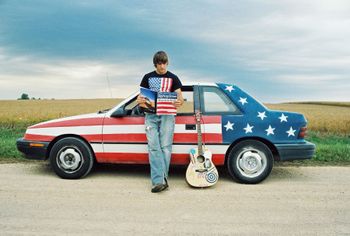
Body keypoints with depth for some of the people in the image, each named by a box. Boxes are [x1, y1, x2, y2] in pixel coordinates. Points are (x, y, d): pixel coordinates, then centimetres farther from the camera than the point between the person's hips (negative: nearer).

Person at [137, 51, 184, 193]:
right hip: (151, 115, 1)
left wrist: (179, 102, -18)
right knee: (154, 147, -10)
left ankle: (161, 179, 3)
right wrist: (139, 100, -11)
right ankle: (160, 181, -13)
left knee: (165, 147, -5)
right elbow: (142, 95, 14)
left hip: (167, 115, -1)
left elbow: (180, 97, 6)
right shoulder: (148, 77, 14)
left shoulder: (173, 78, 11)